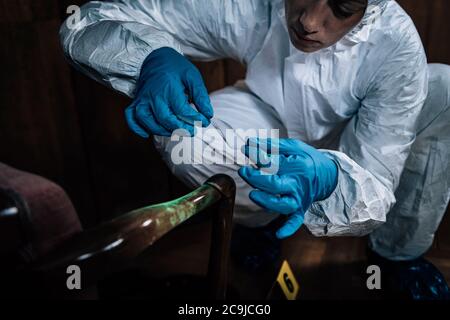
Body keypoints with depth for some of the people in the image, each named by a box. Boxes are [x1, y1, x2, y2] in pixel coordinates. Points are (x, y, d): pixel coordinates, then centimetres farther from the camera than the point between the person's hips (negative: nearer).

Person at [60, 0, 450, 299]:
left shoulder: (398, 46, -33)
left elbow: (375, 183, -32)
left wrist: (327, 178, -55)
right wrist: (154, 59, -48)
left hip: (358, 136, 2)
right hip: (275, 123, -1)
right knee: (181, 138, -30)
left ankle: (400, 253, 0)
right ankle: (257, 218, 4)